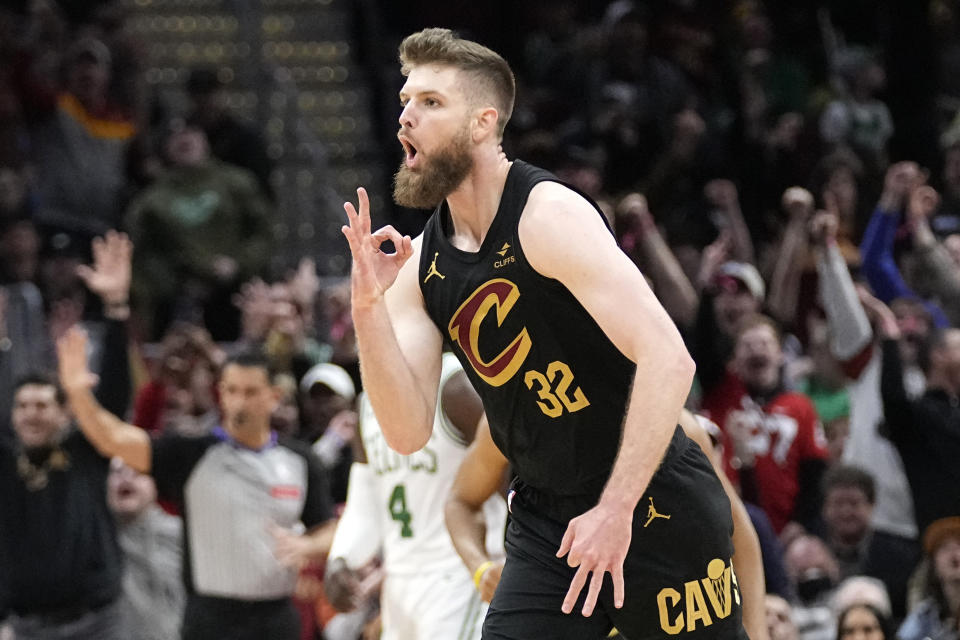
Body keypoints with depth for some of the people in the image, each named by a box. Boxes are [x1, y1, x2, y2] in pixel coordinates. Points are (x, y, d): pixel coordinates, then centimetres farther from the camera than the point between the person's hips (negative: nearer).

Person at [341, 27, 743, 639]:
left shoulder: (550, 216, -17)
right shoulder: (420, 263, 5)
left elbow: (667, 359, -25)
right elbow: (408, 432, -1)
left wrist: (615, 509, -28)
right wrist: (368, 308, -14)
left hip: (654, 504, -6)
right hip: (545, 517, 6)